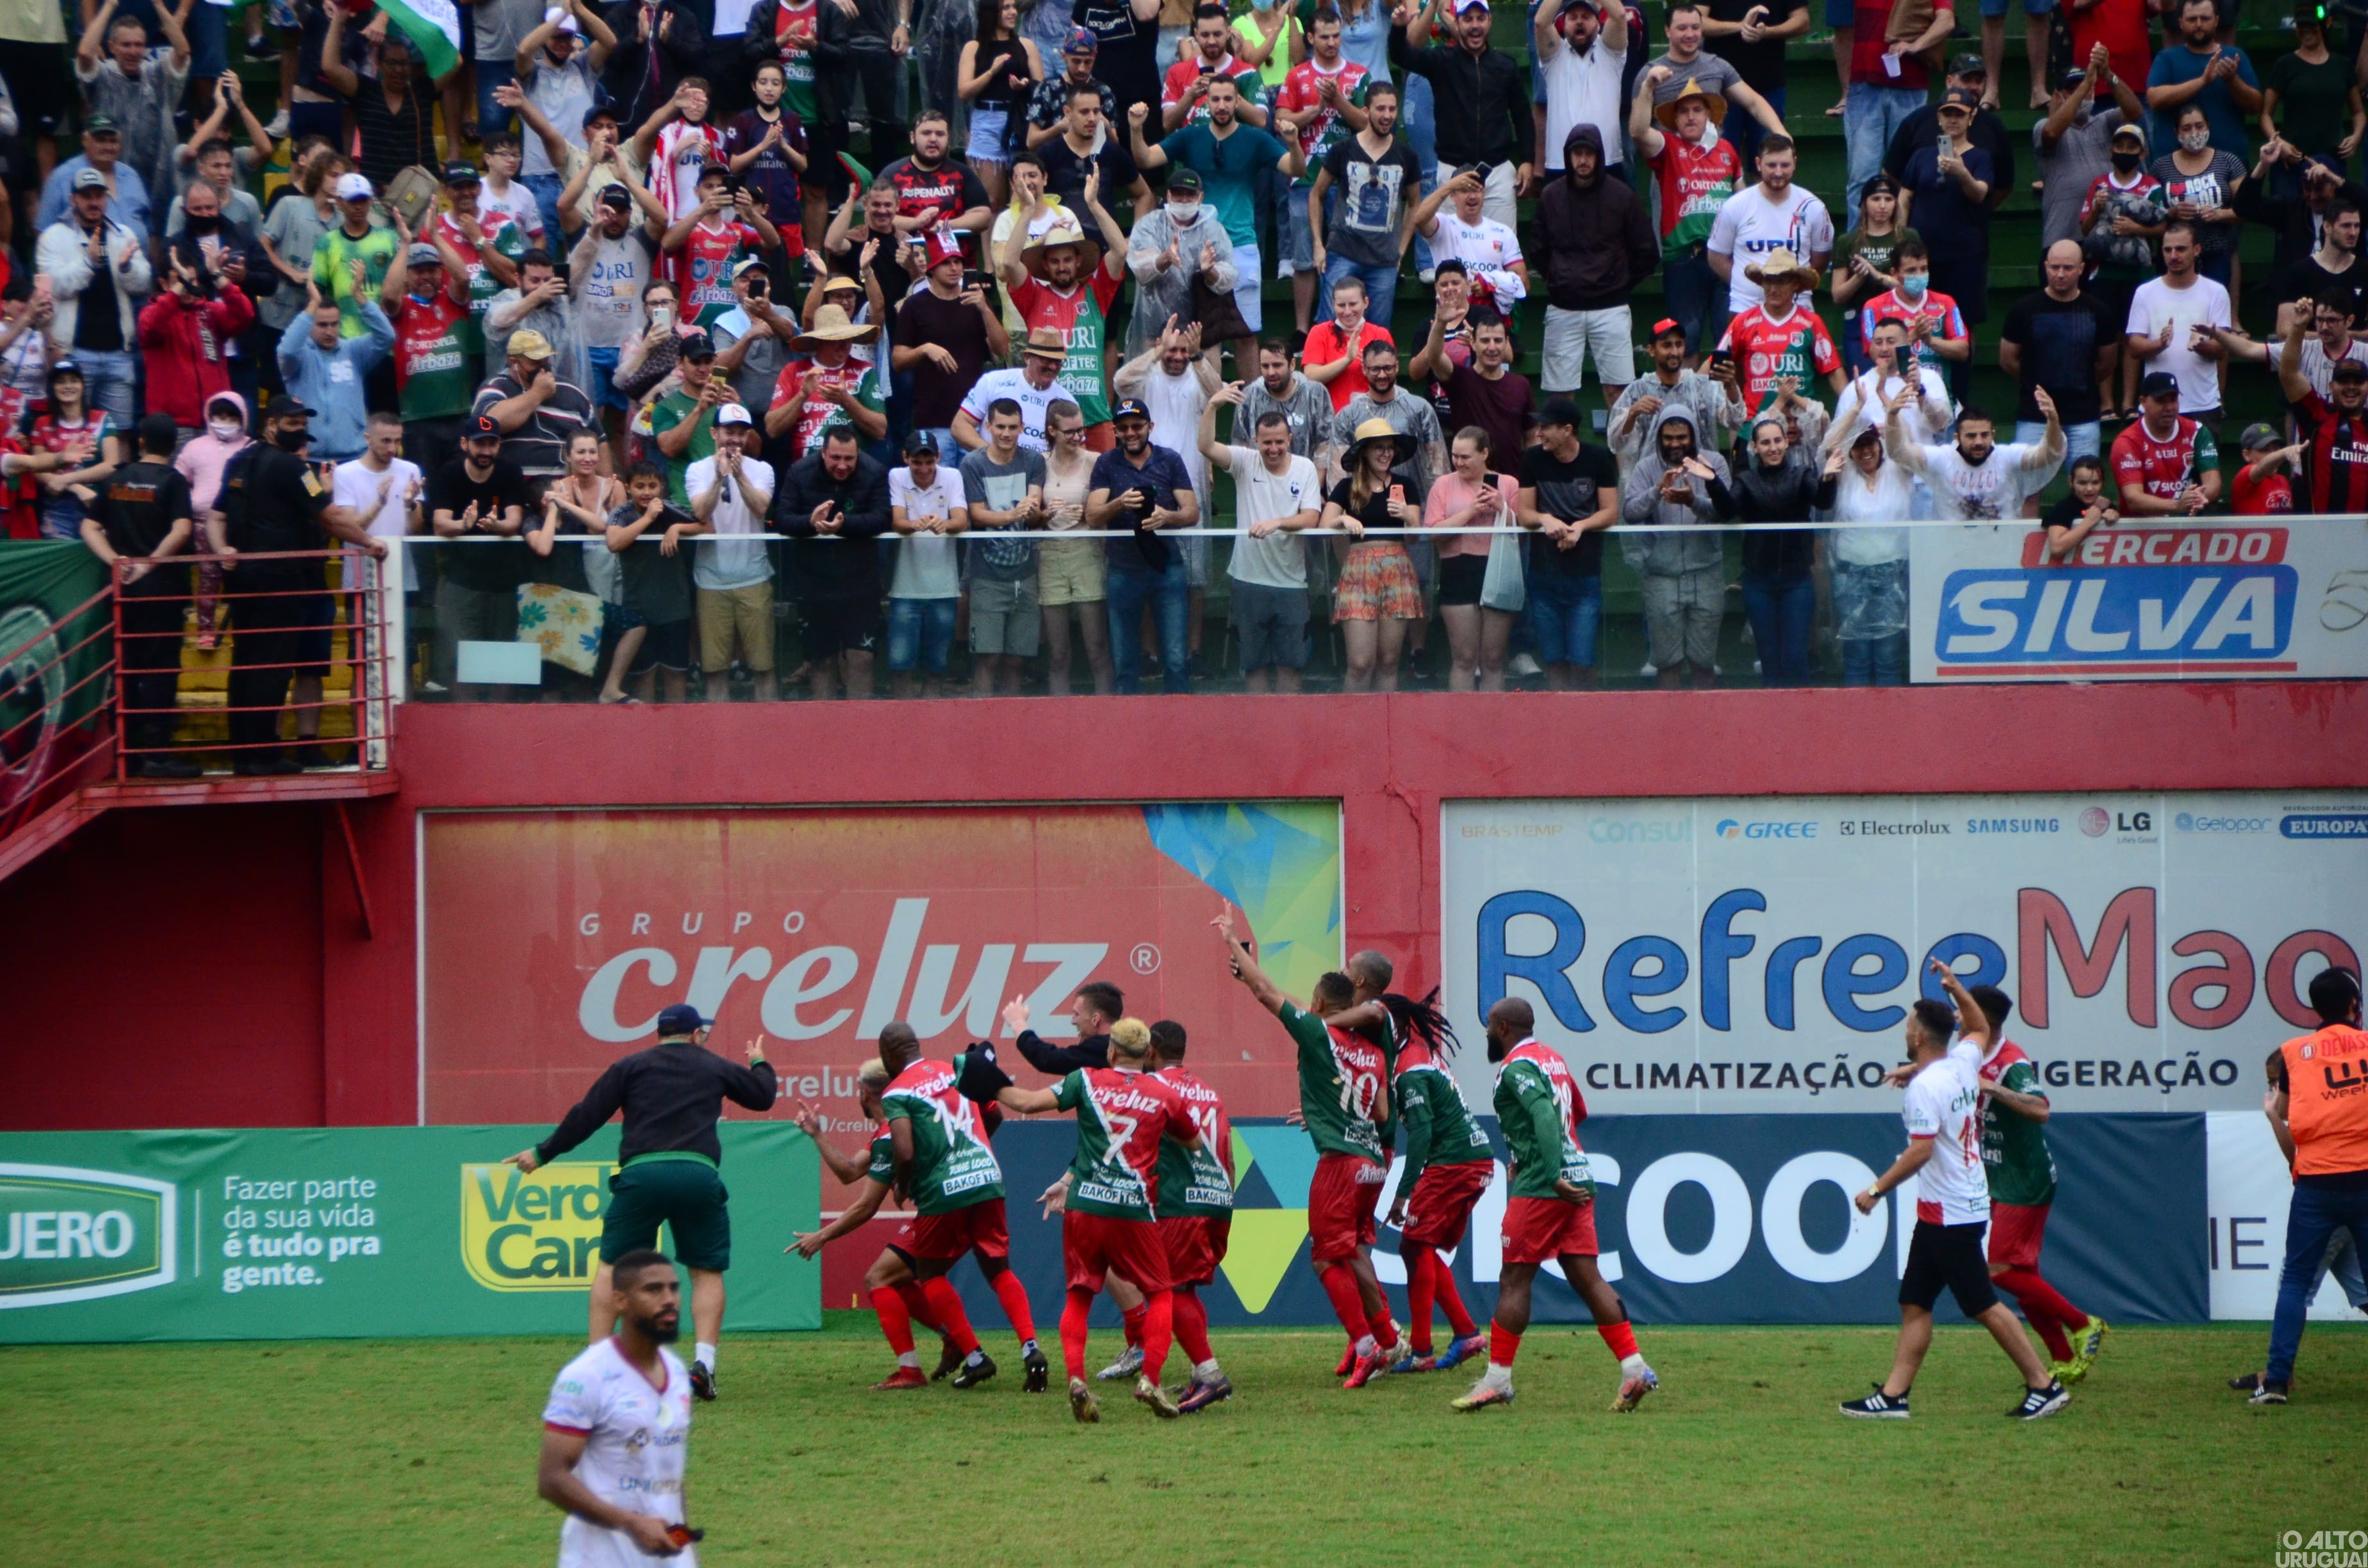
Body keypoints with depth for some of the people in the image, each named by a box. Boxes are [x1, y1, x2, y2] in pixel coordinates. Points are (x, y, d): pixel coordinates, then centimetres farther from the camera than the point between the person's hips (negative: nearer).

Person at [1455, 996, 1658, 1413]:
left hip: (1540, 1187, -8)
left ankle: (1497, 1379, -1)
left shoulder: (1516, 1066, -9)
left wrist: (1553, 1177, -30)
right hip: (1578, 1182, 8)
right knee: (1587, 1277, 4)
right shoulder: (1553, 1058, 18)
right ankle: (1635, 1369, -4)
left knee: (1514, 1280, -3)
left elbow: (1546, 1118, -23)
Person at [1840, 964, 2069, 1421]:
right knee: (1915, 1302, 10)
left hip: (1949, 1215, -10)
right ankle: (1893, 1395, 8)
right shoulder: (1963, 1068, 8)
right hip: (1965, 1207, 10)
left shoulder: (1925, 1087, -18)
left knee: (1985, 1306, -6)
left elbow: (1921, 1152, -25)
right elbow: (1980, 1028, 29)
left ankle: (2043, 1385, -3)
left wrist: (1877, 1189, -21)